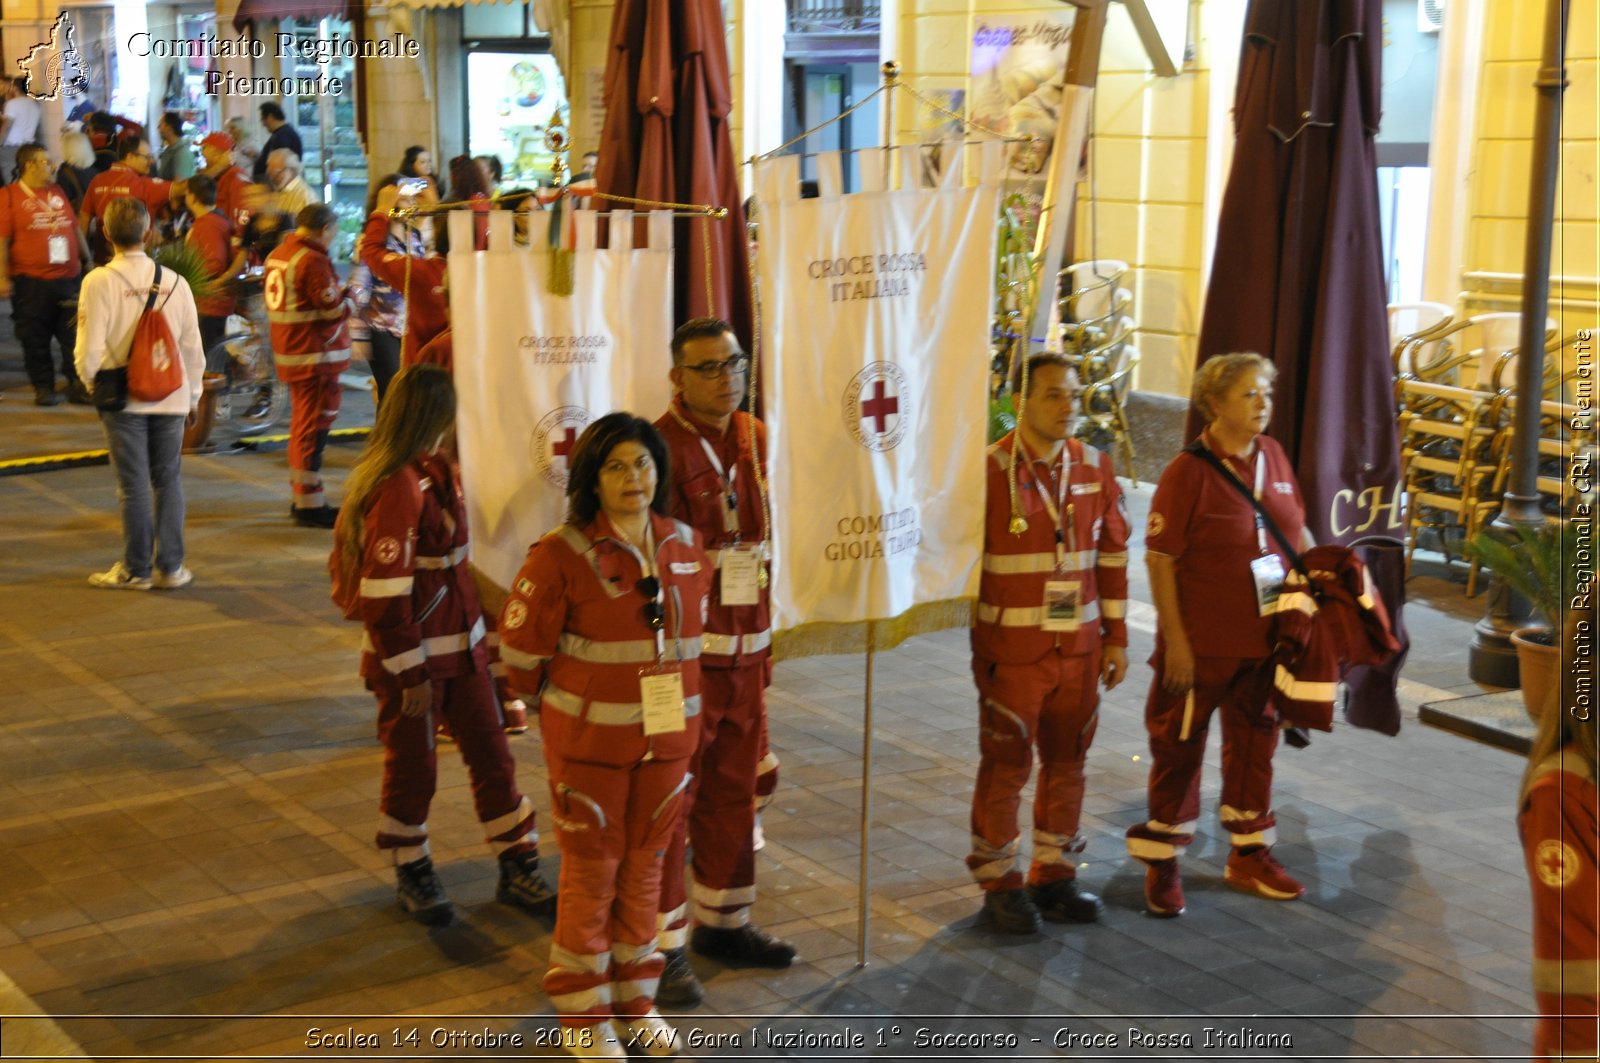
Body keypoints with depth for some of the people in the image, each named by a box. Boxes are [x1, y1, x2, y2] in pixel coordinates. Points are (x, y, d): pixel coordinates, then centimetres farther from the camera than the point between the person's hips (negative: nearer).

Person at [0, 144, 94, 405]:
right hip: (30, 282, -4)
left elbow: (75, 229, 20)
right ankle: (43, 388, 15)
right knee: (35, 339, 4)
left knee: (75, 334, 2)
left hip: (68, 278, 4)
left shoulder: (57, 192, 13)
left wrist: (86, 260, 18)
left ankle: (78, 385, 11)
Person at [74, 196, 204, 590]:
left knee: (133, 484, 4)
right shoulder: (175, 281, -1)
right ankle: (170, 567, 13)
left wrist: (93, 383, 9)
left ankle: (136, 569, 13)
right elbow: (192, 346, 5)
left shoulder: (99, 281, -11)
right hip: (171, 397, 3)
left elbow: (89, 349, -11)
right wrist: (192, 396, 16)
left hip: (123, 398, -2)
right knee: (169, 480, 11)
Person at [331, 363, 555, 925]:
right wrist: (410, 675, -20)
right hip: (412, 654, -9)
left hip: (460, 645, 9)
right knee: (412, 766, 9)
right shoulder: (397, 489, -23)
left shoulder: (435, 471, 7)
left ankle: (517, 868, 22)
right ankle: (411, 874, 28)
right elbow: (384, 594, -24)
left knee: (491, 751, 12)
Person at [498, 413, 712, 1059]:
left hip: (667, 733, 5)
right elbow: (521, 644, -8)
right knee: (591, 869, 6)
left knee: (644, 864, 15)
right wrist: (554, 701, 5)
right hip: (589, 738, -5)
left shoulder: (685, 547, 1)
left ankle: (634, 998, 32)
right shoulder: (563, 555, -16)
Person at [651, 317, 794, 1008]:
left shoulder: (755, 439, 7)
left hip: (747, 649, 7)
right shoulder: (661, 449, -16)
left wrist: (765, 642, 16)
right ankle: (663, 946, 12)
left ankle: (723, 922, 32)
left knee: (733, 790, 17)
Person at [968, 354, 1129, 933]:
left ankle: (1053, 874, 27)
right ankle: (999, 883, 18)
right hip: (1012, 650, -4)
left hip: (1079, 647, 5)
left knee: (1066, 762, 13)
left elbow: (1113, 555, 10)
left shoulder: (1095, 468, 4)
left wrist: (1116, 637, 9)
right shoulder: (988, 470, -10)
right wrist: (977, 646, -6)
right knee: (1005, 767, 4)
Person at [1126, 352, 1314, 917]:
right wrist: (1175, 642, -17)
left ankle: (1249, 855, 35)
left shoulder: (1273, 456, 3)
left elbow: (1297, 531, 15)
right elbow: (1159, 559, -16)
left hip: (1264, 637, 6)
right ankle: (1162, 864, 20)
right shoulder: (1188, 472, -16)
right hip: (1203, 643, -6)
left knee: (1254, 742, 18)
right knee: (1180, 748, 6)